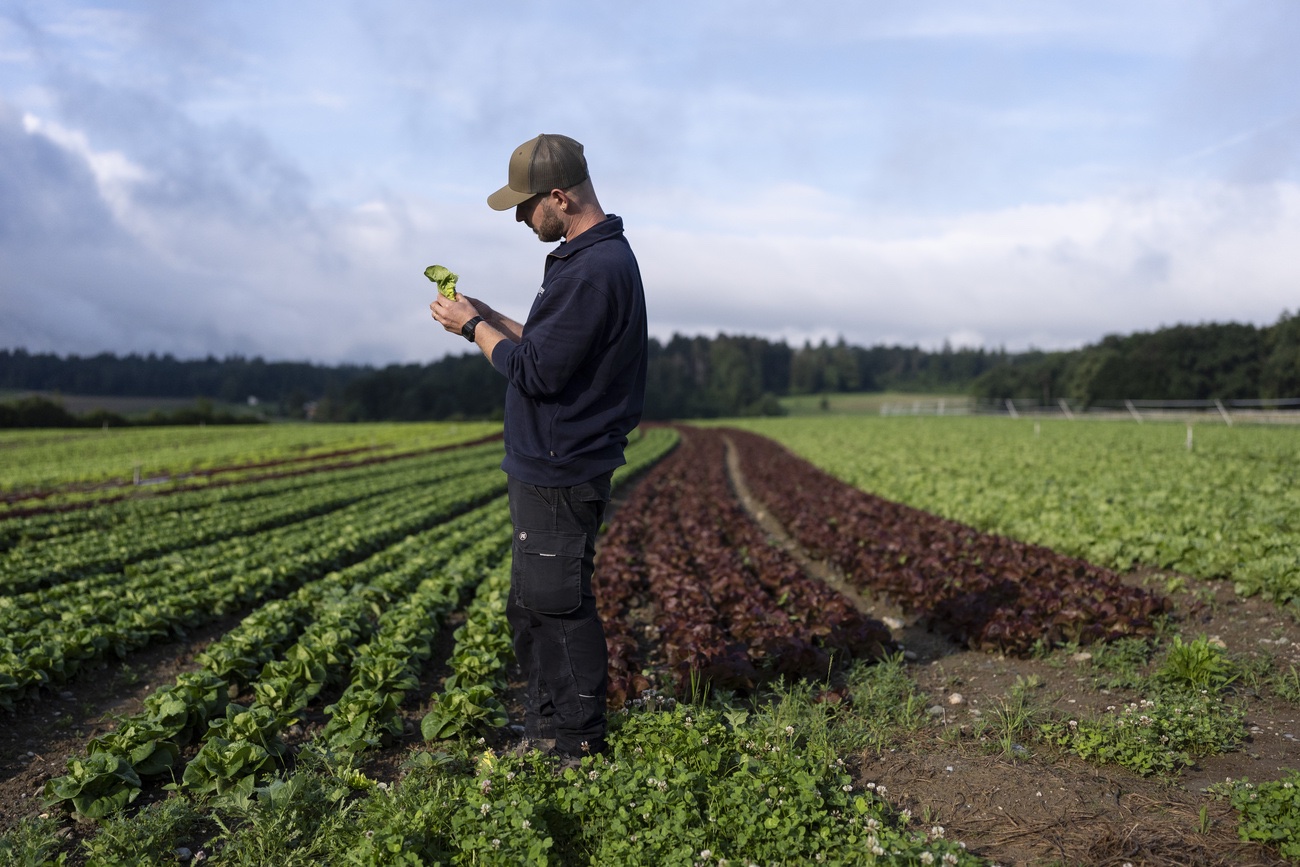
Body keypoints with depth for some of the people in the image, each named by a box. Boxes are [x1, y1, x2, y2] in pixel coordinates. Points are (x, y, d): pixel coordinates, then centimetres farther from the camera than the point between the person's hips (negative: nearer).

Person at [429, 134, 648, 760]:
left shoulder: (593, 269, -21)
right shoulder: (601, 255, 14)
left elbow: (538, 371, -23)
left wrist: (474, 328, -9)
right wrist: (487, 317, 11)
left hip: (560, 477, -11)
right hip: (548, 467, 11)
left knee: (558, 607, 0)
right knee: (531, 607, 19)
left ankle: (578, 748, 14)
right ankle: (543, 731, 32)